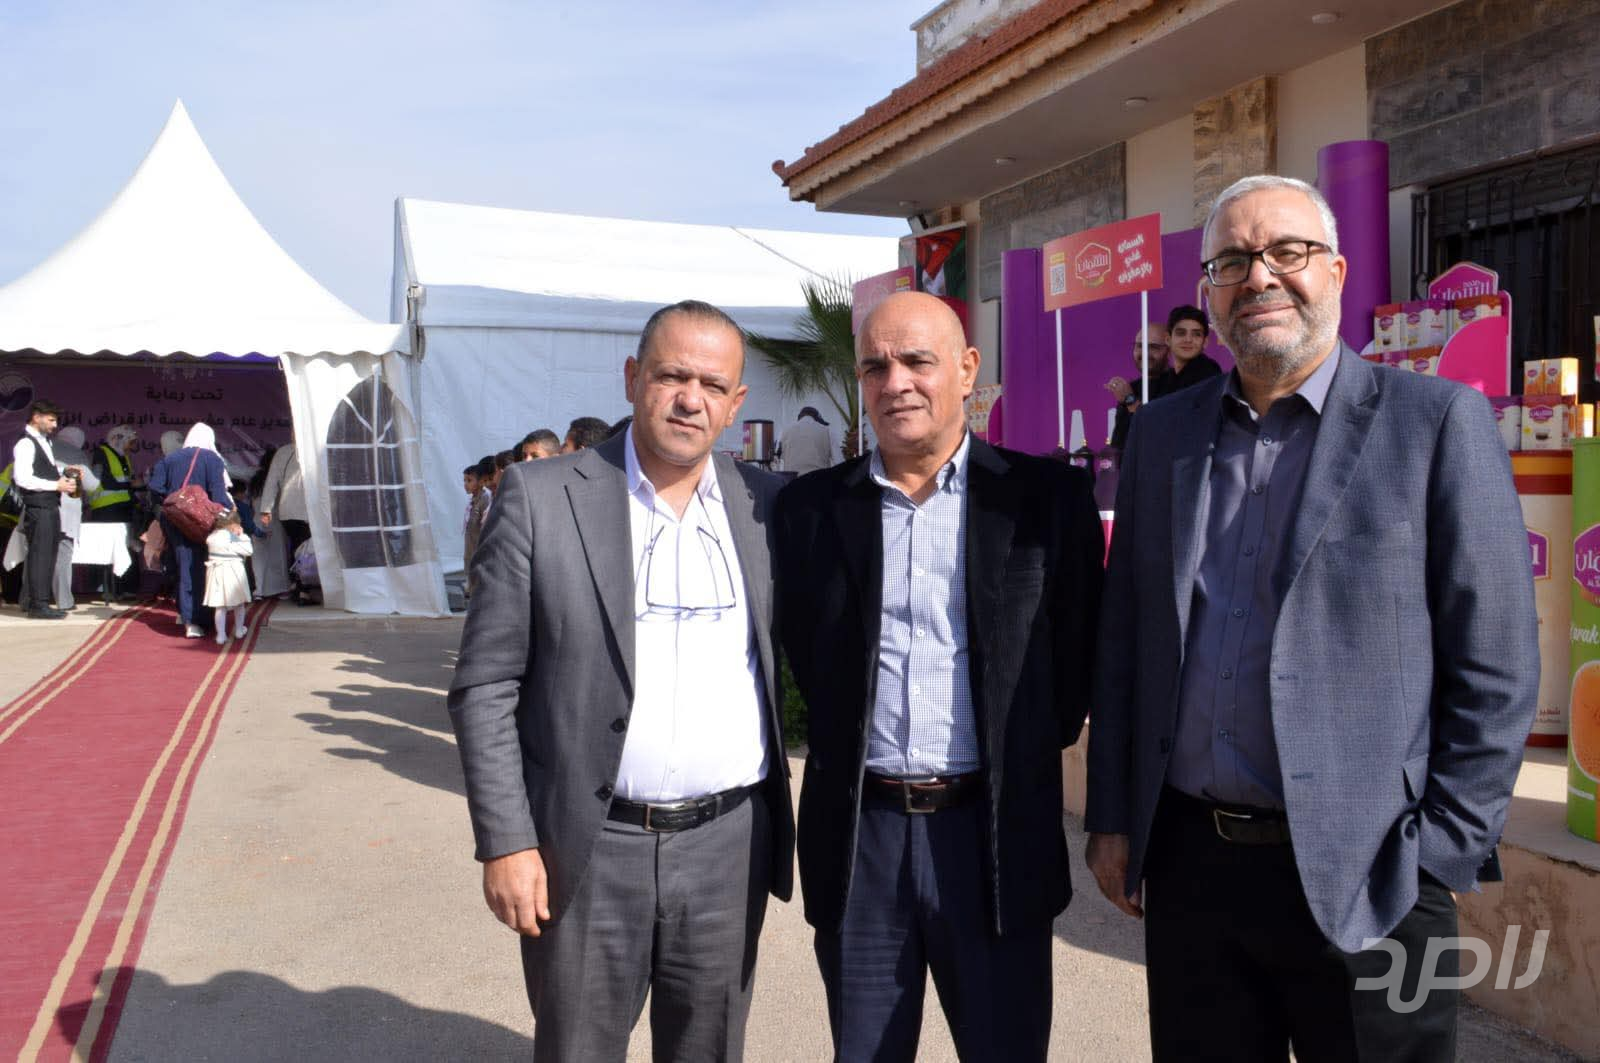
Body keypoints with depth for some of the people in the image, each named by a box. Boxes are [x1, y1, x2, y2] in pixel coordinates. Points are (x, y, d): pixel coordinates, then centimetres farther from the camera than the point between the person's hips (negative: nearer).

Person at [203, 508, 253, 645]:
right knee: (239, 604, 17)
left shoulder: (212, 536, 2)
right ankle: (239, 630, 29)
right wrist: (242, 535, -3)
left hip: (216, 571, 4)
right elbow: (249, 550, -10)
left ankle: (221, 635, 2)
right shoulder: (233, 538, -14)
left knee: (220, 606, 5)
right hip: (233, 571, -4)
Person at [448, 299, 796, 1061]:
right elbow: (485, 687, -5)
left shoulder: (768, 504, 1)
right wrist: (505, 842, -9)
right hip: (588, 851, -2)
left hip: (730, 847, 2)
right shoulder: (540, 497, -6)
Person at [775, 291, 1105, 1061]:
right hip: (857, 833, 2)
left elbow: (1080, 648, 4)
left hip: (997, 833, -1)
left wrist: (1029, 750, 2)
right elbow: (802, 652, 10)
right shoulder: (811, 506, 2)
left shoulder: (1047, 497, -2)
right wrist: (845, 737, 5)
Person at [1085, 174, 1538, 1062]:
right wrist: (1111, 817, 7)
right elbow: (1123, 640, 9)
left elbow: (1495, 671, -6)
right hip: (1186, 862, 4)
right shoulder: (1161, 432, 7)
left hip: (1365, 880, -3)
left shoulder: (1437, 421, -5)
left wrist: (1444, 856, -8)